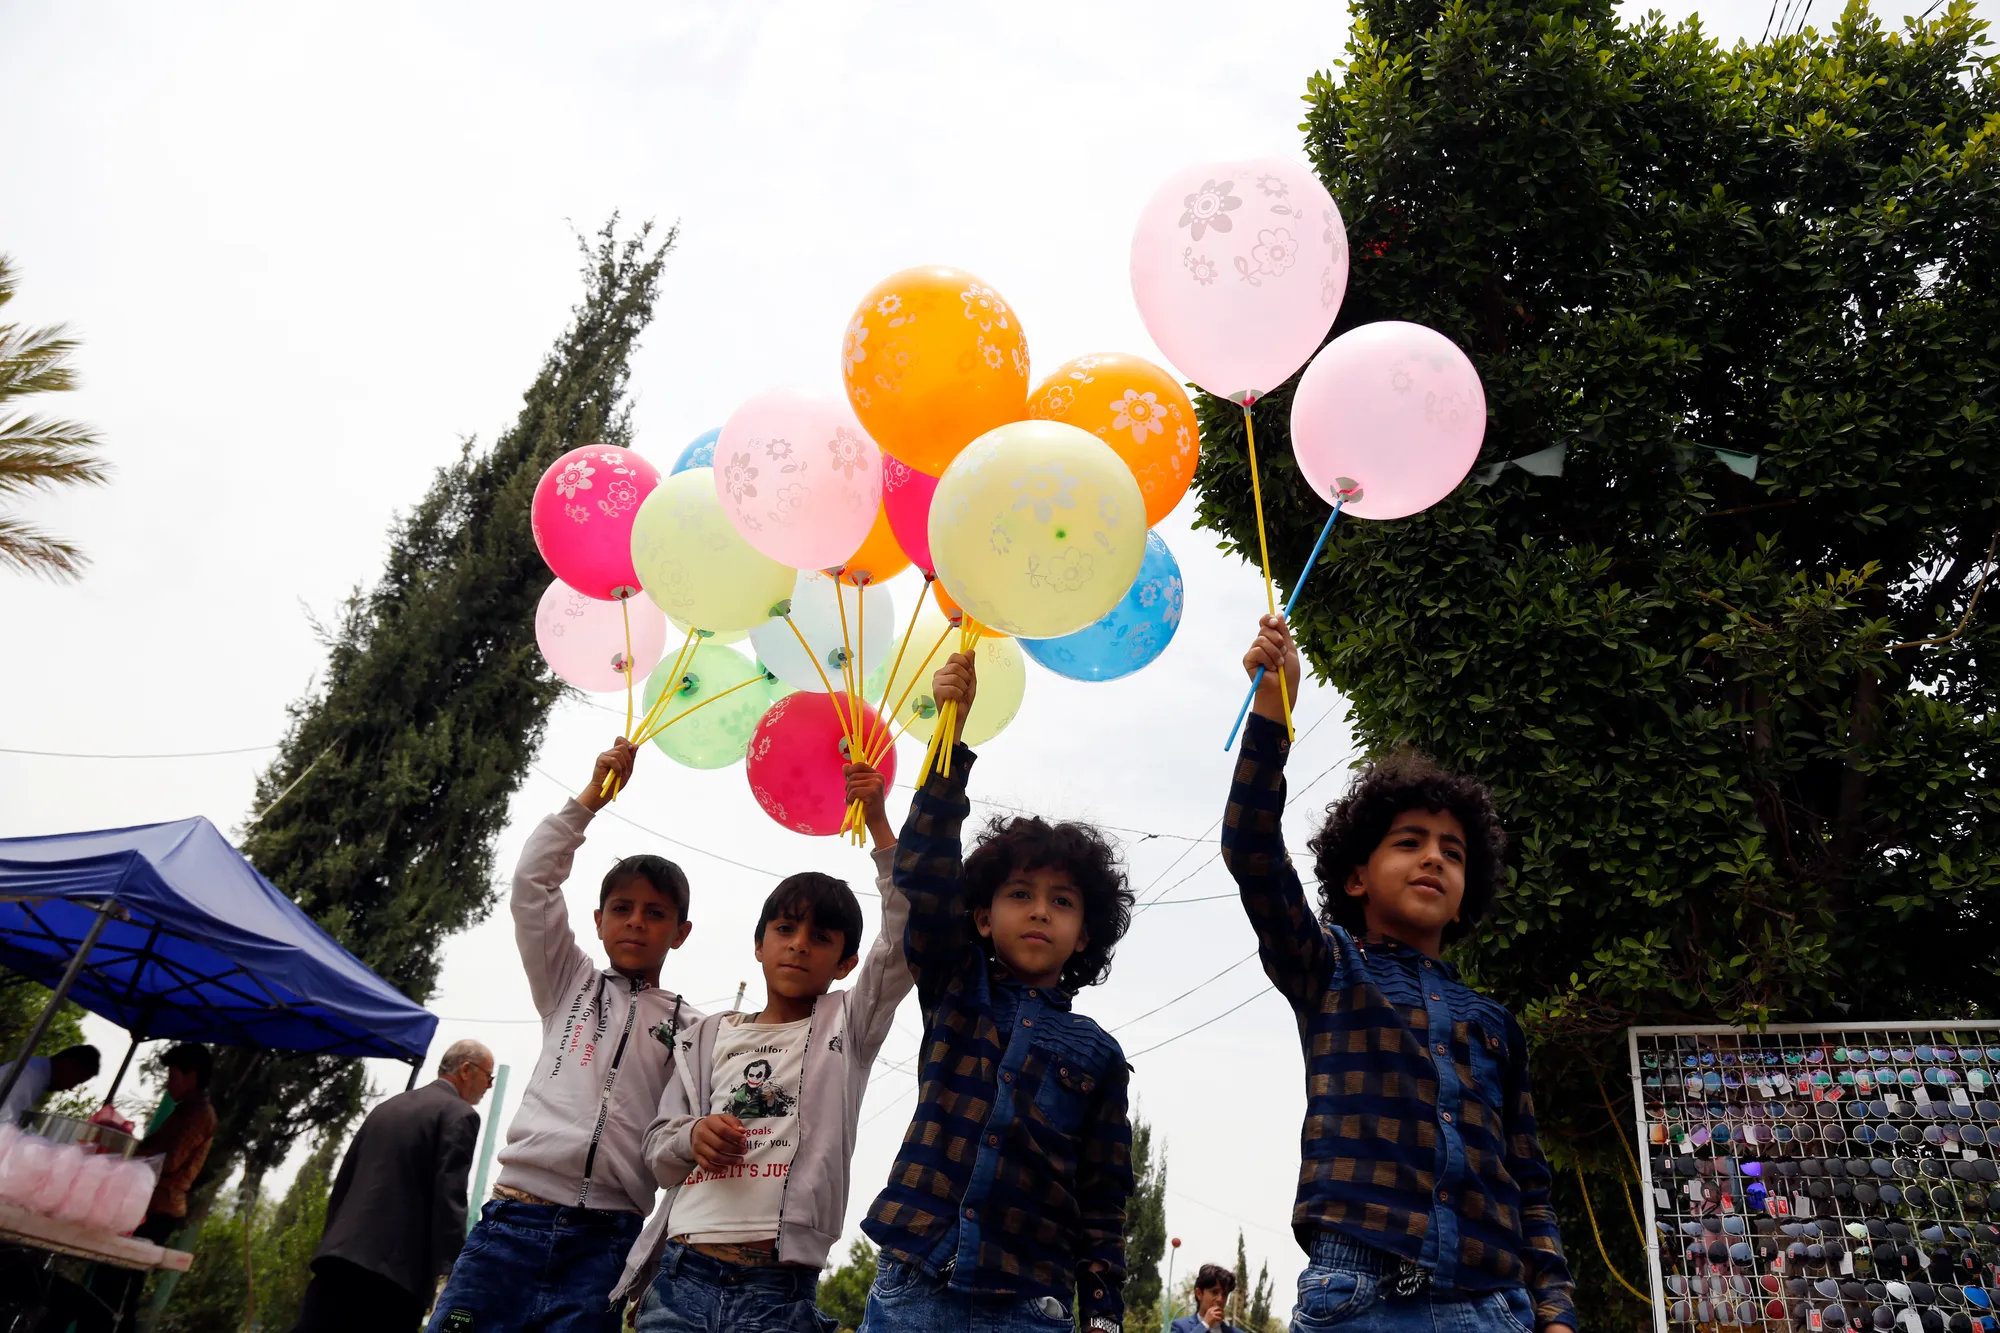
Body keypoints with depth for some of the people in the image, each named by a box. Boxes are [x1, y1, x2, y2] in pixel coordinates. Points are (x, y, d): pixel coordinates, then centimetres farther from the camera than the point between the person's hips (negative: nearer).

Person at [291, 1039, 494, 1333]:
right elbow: (450, 1197, -15)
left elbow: (342, 1183, 21)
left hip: (342, 1253, 7)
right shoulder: (459, 1114, -4)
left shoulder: (386, 1107, 20)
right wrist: (450, 1273, -19)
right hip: (397, 1267, -7)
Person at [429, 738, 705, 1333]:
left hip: (604, 1244, -1)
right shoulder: (567, 985, 17)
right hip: (513, 1220, 1)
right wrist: (591, 797, 5)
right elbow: (533, 883, 9)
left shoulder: (692, 1028, 12)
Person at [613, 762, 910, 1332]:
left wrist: (878, 824, -9)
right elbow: (658, 1148, 16)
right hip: (680, 1275, 3)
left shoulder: (848, 1026, 9)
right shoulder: (710, 1036, 17)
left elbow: (907, 934, -4)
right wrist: (694, 1136, -8)